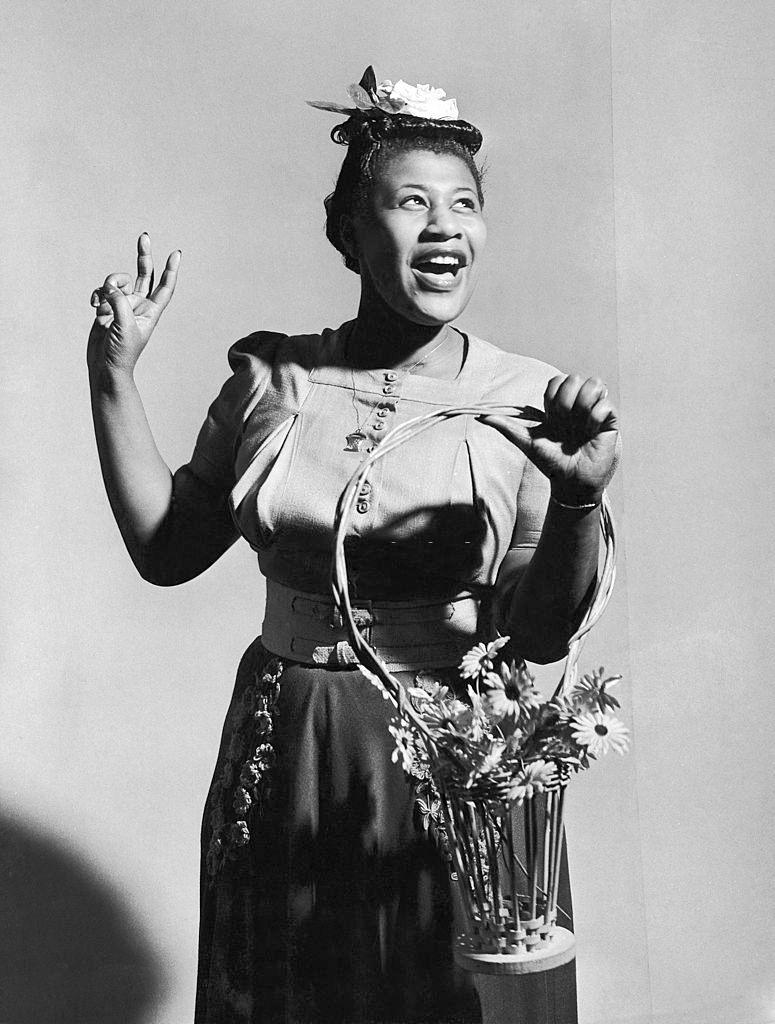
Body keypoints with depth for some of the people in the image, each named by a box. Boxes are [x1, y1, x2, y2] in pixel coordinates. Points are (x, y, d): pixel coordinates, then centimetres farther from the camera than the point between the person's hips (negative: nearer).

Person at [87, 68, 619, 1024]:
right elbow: (165, 548, 3)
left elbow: (540, 632, -9)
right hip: (283, 764, 2)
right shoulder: (270, 380, -2)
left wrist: (579, 500, -27)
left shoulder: (526, 400, -8)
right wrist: (113, 374, -1)